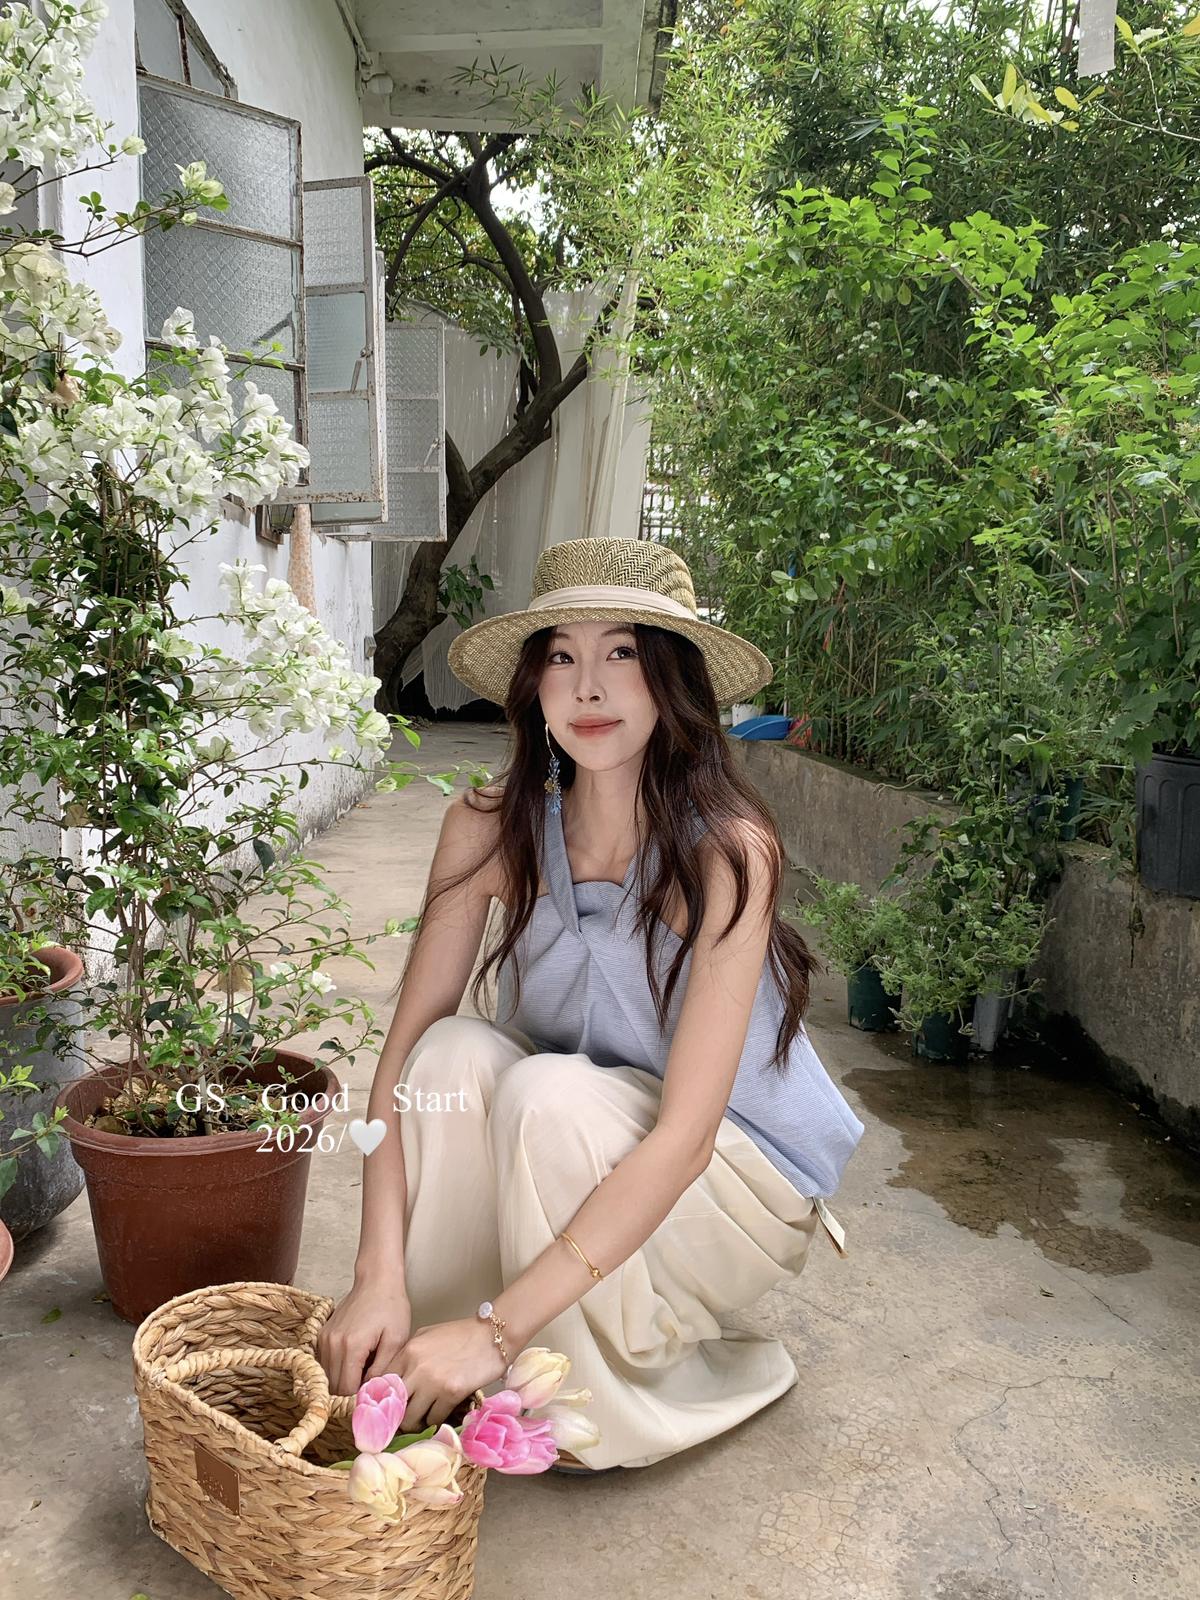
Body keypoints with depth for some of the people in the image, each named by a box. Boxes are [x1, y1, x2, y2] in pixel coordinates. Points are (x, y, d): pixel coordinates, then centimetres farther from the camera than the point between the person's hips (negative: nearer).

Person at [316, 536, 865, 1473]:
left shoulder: (726, 849, -28)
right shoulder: (492, 828, -15)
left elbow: (684, 1136, -32)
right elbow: (406, 1049, -17)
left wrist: (497, 1328, -35)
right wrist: (380, 1277, -29)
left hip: (745, 1174, -3)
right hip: (573, 1151, 4)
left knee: (553, 1092, -31)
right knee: (455, 1052, -25)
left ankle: (608, 1403, -5)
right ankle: (440, 1378, -6)